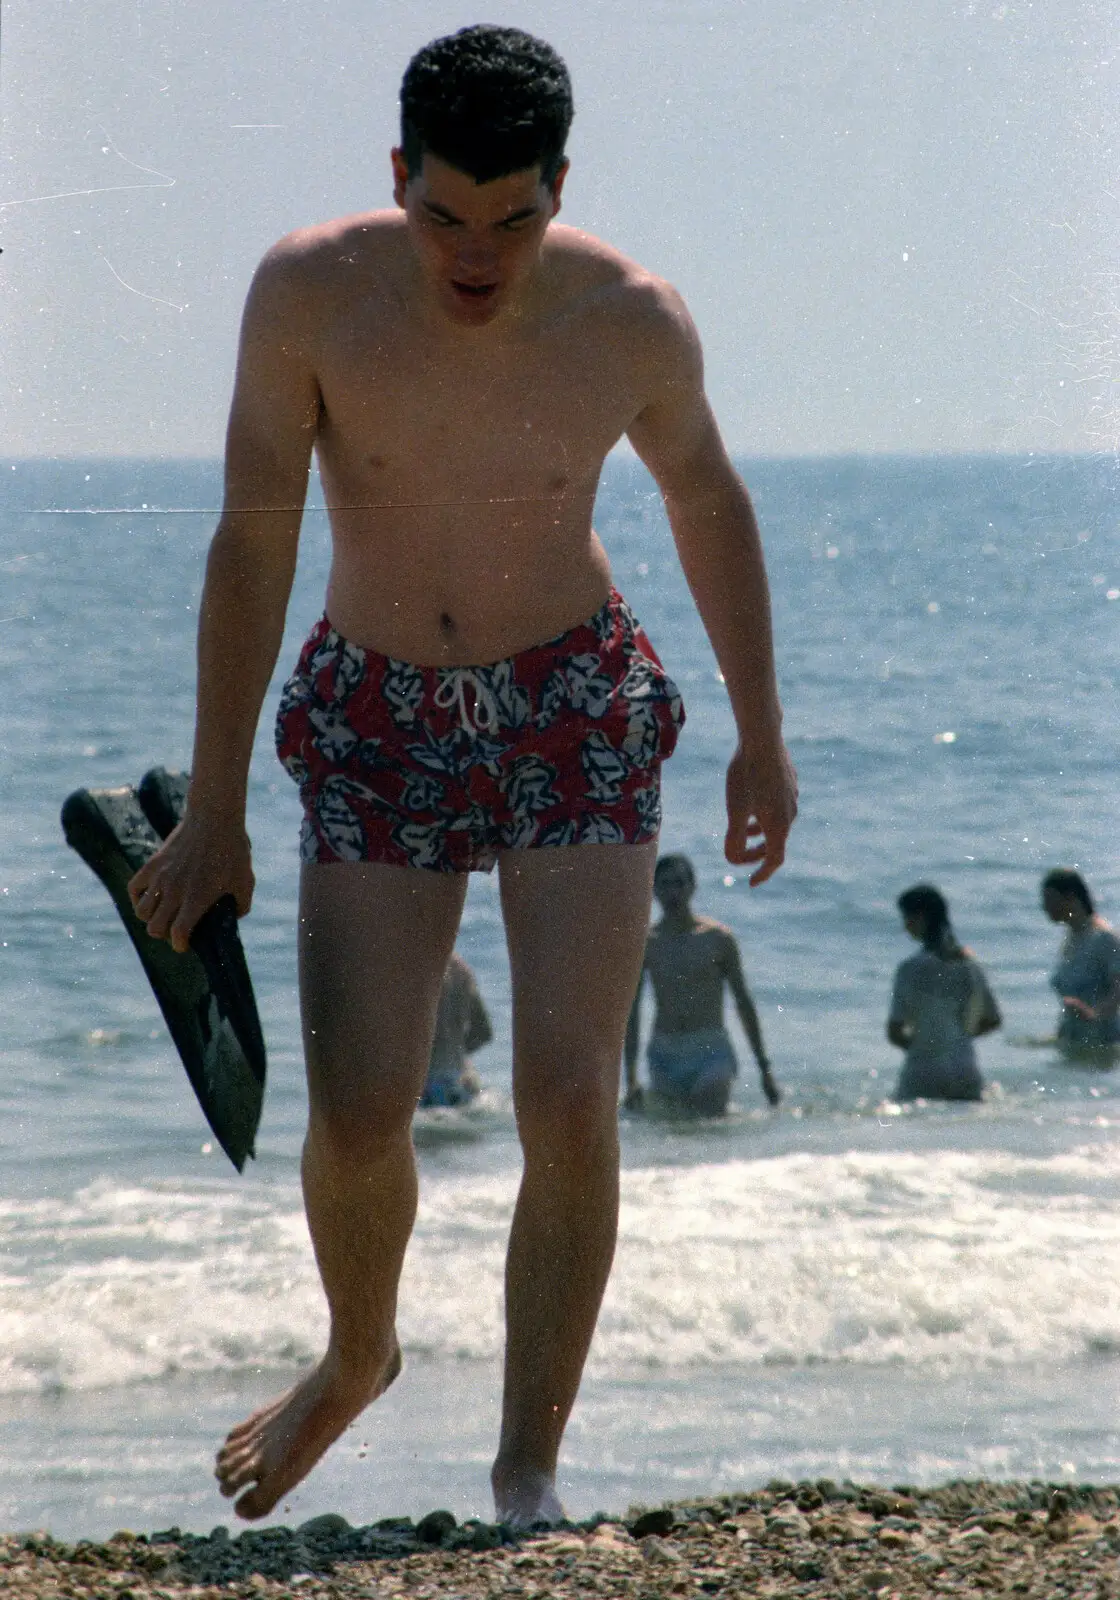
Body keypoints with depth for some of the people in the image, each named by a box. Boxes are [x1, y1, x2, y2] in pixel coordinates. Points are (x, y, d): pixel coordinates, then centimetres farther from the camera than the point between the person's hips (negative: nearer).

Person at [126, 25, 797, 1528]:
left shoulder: (635, 323, -15)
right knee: (357, 1111, -7)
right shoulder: (310, 290, -18)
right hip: (379, 723, 0)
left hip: (575, 715, 0)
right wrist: (216, 814, -10)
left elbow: (707, 500, 6)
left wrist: (762, 733, 12)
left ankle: (530, 1464, 1)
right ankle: (358, 1357, 26)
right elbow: (252, 547, -12)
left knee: (568, 1098, -13)